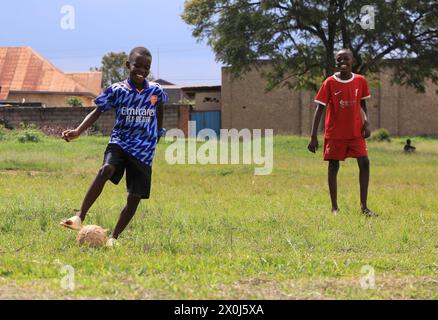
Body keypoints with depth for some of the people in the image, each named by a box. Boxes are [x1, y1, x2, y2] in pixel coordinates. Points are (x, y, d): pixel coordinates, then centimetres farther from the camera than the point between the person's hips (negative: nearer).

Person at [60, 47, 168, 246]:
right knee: (105, 170, -32)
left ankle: (114, 237, 15)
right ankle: (79, 217, -36)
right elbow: (97, 112, -4)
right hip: (119, 142, -2)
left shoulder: (156, 91, -1)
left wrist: (156, 134, 30)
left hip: (143, 151, 2)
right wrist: (78, 131, -17)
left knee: (135, 198, -1)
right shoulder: (117, 90, -5)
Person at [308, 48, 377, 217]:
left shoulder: (360, 81, -1)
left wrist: (366, 122, -6)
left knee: (364, 163, -8)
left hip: (356, 132, 2)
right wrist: (313, 137, -15)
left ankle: (364, 206, -2)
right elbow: (320, 109, -9)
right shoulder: (330, 83, -9)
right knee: (333, 166, 1)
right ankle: (334, 207, 10)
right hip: (335, 133, -2)